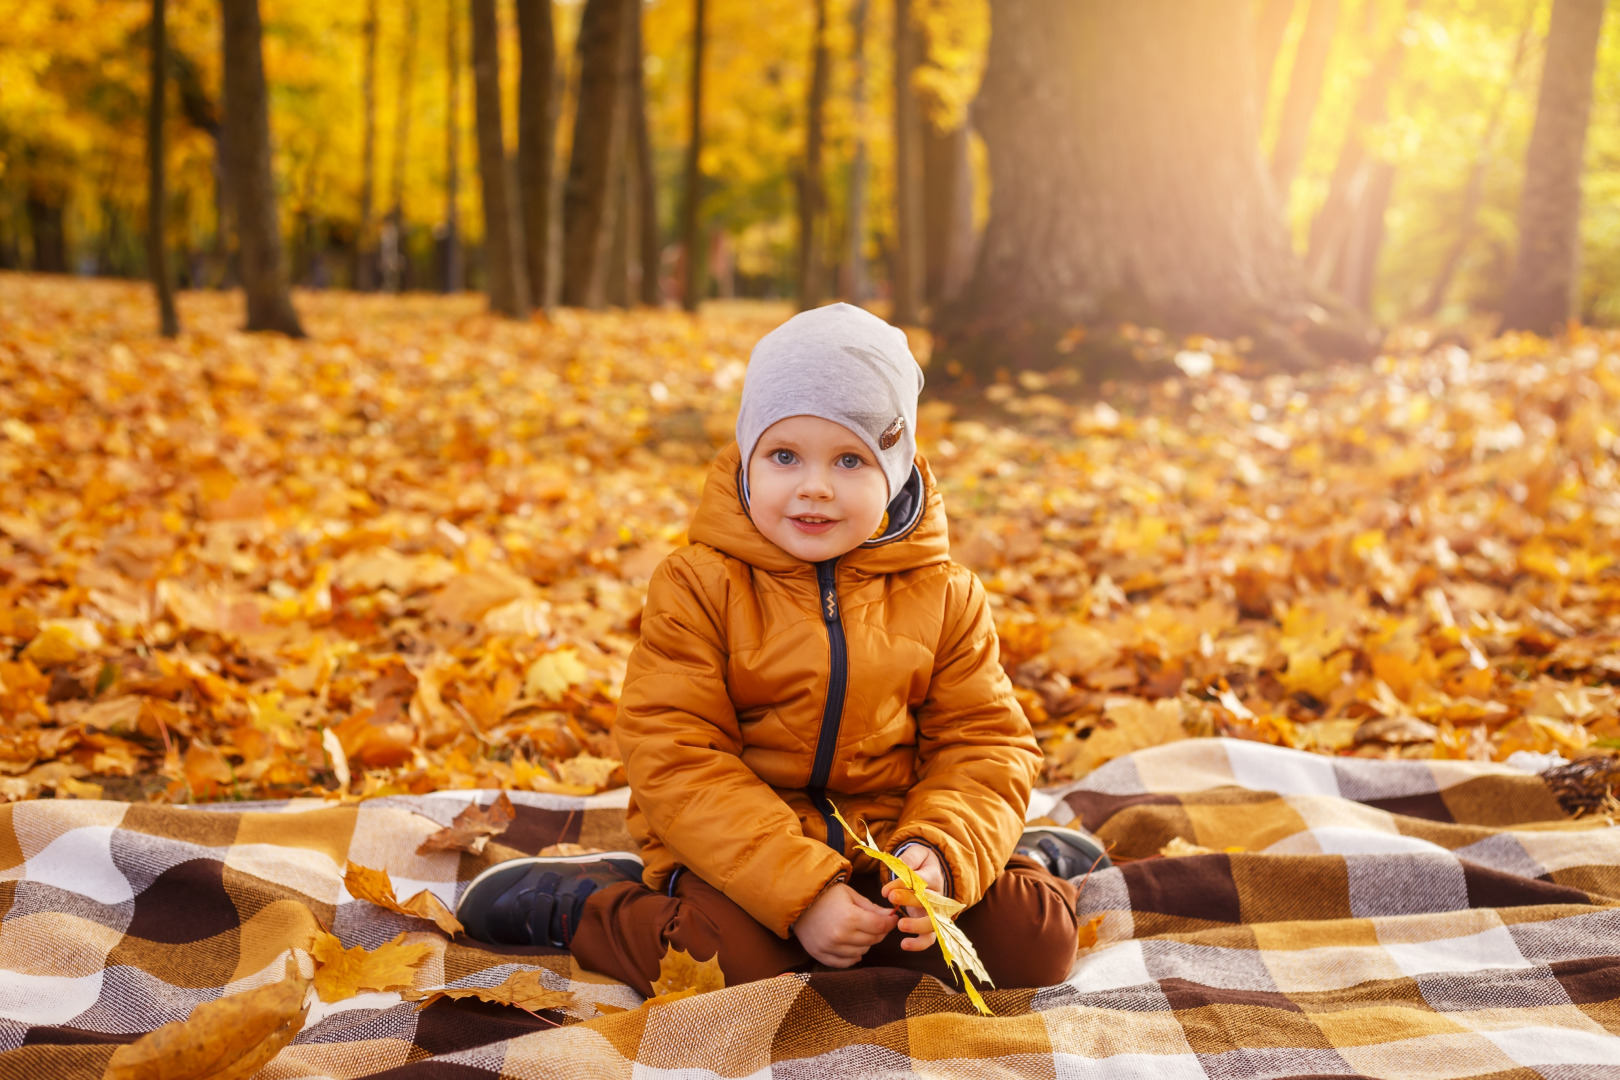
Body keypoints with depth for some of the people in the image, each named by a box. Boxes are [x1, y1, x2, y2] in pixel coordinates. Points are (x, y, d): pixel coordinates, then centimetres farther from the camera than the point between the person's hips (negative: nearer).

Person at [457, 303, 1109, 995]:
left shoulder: (943, 596, 1)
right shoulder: (697, 586, -9)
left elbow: (982, 743, 3)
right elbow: (675, 758, -15)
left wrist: (944, 853, -19)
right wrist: (800, 890, -24)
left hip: (888, 834, 3)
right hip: (738, 851, -2)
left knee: (1034, 943, -13)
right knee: (730, 958, -31)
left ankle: (1027, 857, 22)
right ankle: (581, 902, -1)